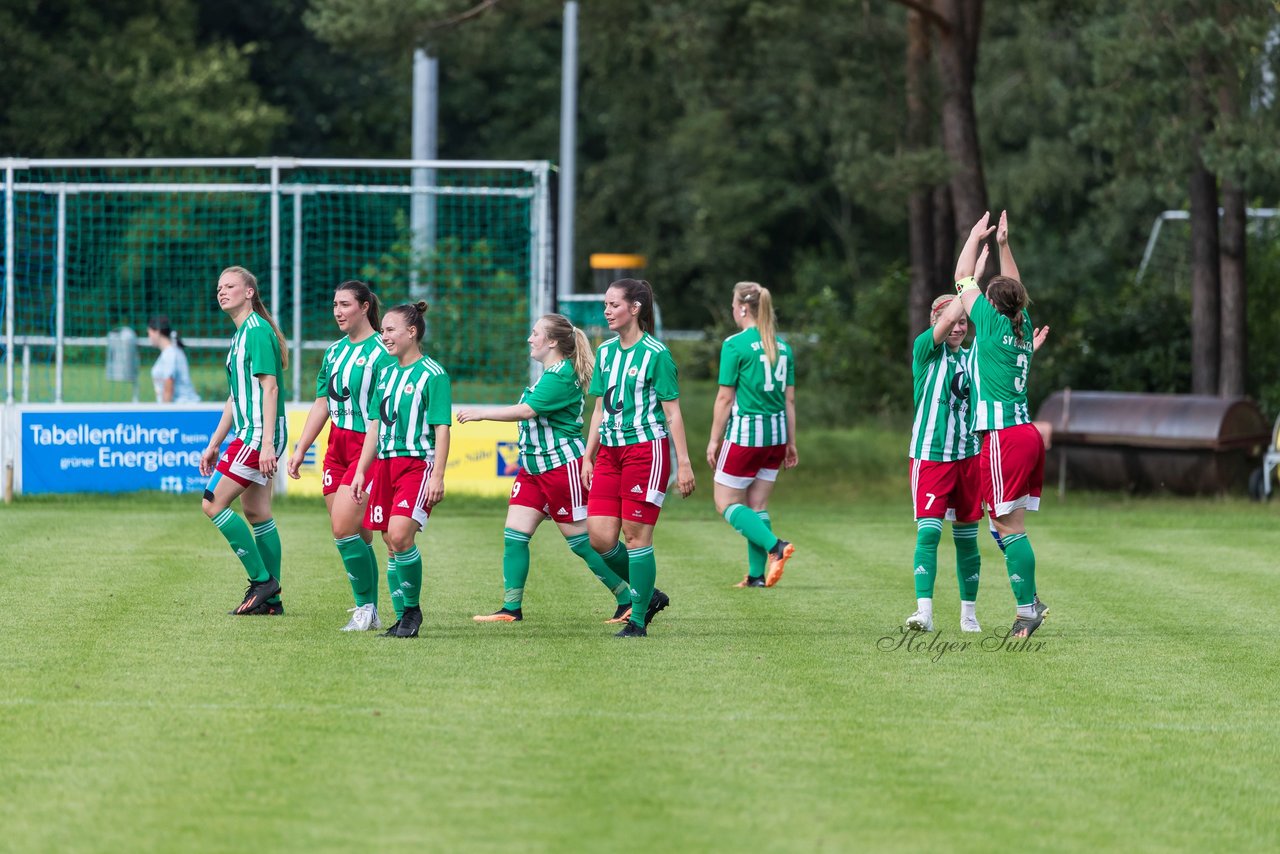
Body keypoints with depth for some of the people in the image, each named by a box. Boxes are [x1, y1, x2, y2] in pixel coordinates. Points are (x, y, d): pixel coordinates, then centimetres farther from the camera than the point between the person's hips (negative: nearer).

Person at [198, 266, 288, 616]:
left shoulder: (258, 331, -12)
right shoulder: (241, 335, 18)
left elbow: (269, 388, -19)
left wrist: (267, 443, -25)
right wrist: (214, 444, 25)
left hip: (258, 434, -10)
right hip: (249, 434, 10)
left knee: (214, 503, -11)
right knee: (256, 512, 10)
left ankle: (261, 579, -7)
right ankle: (270, 598, 12)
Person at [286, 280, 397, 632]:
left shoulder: (382, 351, -9)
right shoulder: (334, 351, 14)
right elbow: (322, 405, 20)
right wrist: (300, 451, 16)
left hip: (369, 447, -7)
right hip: (337, 445, 7)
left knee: (343, 528, -15)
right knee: (358, 536, 6)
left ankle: (366, 606, -3)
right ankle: (368, 613, 11)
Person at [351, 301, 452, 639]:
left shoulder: (433, 375, -6)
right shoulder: (386, 375, 15)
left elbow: (442, 429, -9)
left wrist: (437, 476, -15)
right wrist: (361, 471, 16)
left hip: (418, 464, -7)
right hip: (385, 464, 7)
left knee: (400, 535, -21)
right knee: (392, 543, 4)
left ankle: (413, 609, -8)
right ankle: (404, 616, 12)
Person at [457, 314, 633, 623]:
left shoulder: (561, 376, -18)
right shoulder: (550, 373, 13)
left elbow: (526, 411, -25)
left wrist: (482, 414, -18)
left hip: (562, 466, -10)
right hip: (535, 468, 10)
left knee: (581, 540, -3)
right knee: (514, 534, 2)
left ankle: (628, 600, 7)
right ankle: (511, 608, 4)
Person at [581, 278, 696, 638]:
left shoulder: (656, 354, -8)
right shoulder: (605, 352, 12)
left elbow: (673, 412, -7)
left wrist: (684, 463, -9)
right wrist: (588, 457, 15)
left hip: (647, 449, -7)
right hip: (610, 451, 7)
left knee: (636, 536, -5)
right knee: (600, 536, -2)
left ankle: (638, 619, 4)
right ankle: (649, 594, 18)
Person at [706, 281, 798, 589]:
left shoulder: (735, 345, -10)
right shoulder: (782, 346, 8)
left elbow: (725, 397, -10)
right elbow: (789, 399, 11)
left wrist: (715, 439, -4)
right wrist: (790, 442, 17)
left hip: (744, 433, -7)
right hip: (776, 433, 7)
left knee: (727, 503, 3)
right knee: (757, 505, 13)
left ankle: (774, 546, -17)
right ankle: (757, 574, 9)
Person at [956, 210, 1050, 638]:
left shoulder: (992, 322, -5)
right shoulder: (1022, 326, 13)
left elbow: (964, 279, 7)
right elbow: (1015, 292, 32)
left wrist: (976, 237, 19)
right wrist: (1003, 245, 32)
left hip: (1003, 438, -8)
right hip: (1026, 432, 8)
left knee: (1010, 527, -7)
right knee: (1006, 527, 11)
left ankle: (1028, 609, -10)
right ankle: (1030, 601, 8)